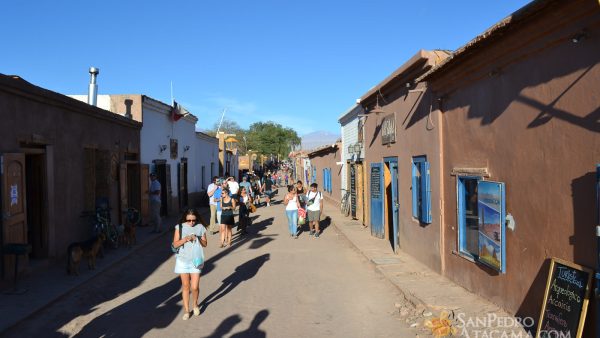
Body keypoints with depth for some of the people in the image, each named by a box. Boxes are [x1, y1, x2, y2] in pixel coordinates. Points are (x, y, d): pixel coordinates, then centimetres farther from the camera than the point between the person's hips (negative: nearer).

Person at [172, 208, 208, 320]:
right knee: (185, 286, 9)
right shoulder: (180, 227, -4)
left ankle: (195, 305, 28)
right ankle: (186, 310, 24)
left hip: (195, 260, 0)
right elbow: (175, 244, -4)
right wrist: (185, 239, -21)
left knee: (195, 287, -2)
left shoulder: (200, 228, -3)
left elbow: (205, 244, 2)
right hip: (182, 260, 0)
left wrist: (197, 239, -17)